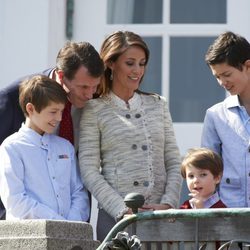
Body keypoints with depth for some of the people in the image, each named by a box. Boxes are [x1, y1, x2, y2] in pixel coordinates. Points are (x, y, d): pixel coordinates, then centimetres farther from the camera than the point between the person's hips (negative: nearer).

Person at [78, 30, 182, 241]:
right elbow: (89, 171, -4)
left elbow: (174, 163, 11)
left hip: (160, 215, 3)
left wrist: (168, 203, -5)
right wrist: (123, 210, -14)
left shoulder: (158, 105, 13)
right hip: (115, 216, -3)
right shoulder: (94, 110, 2)